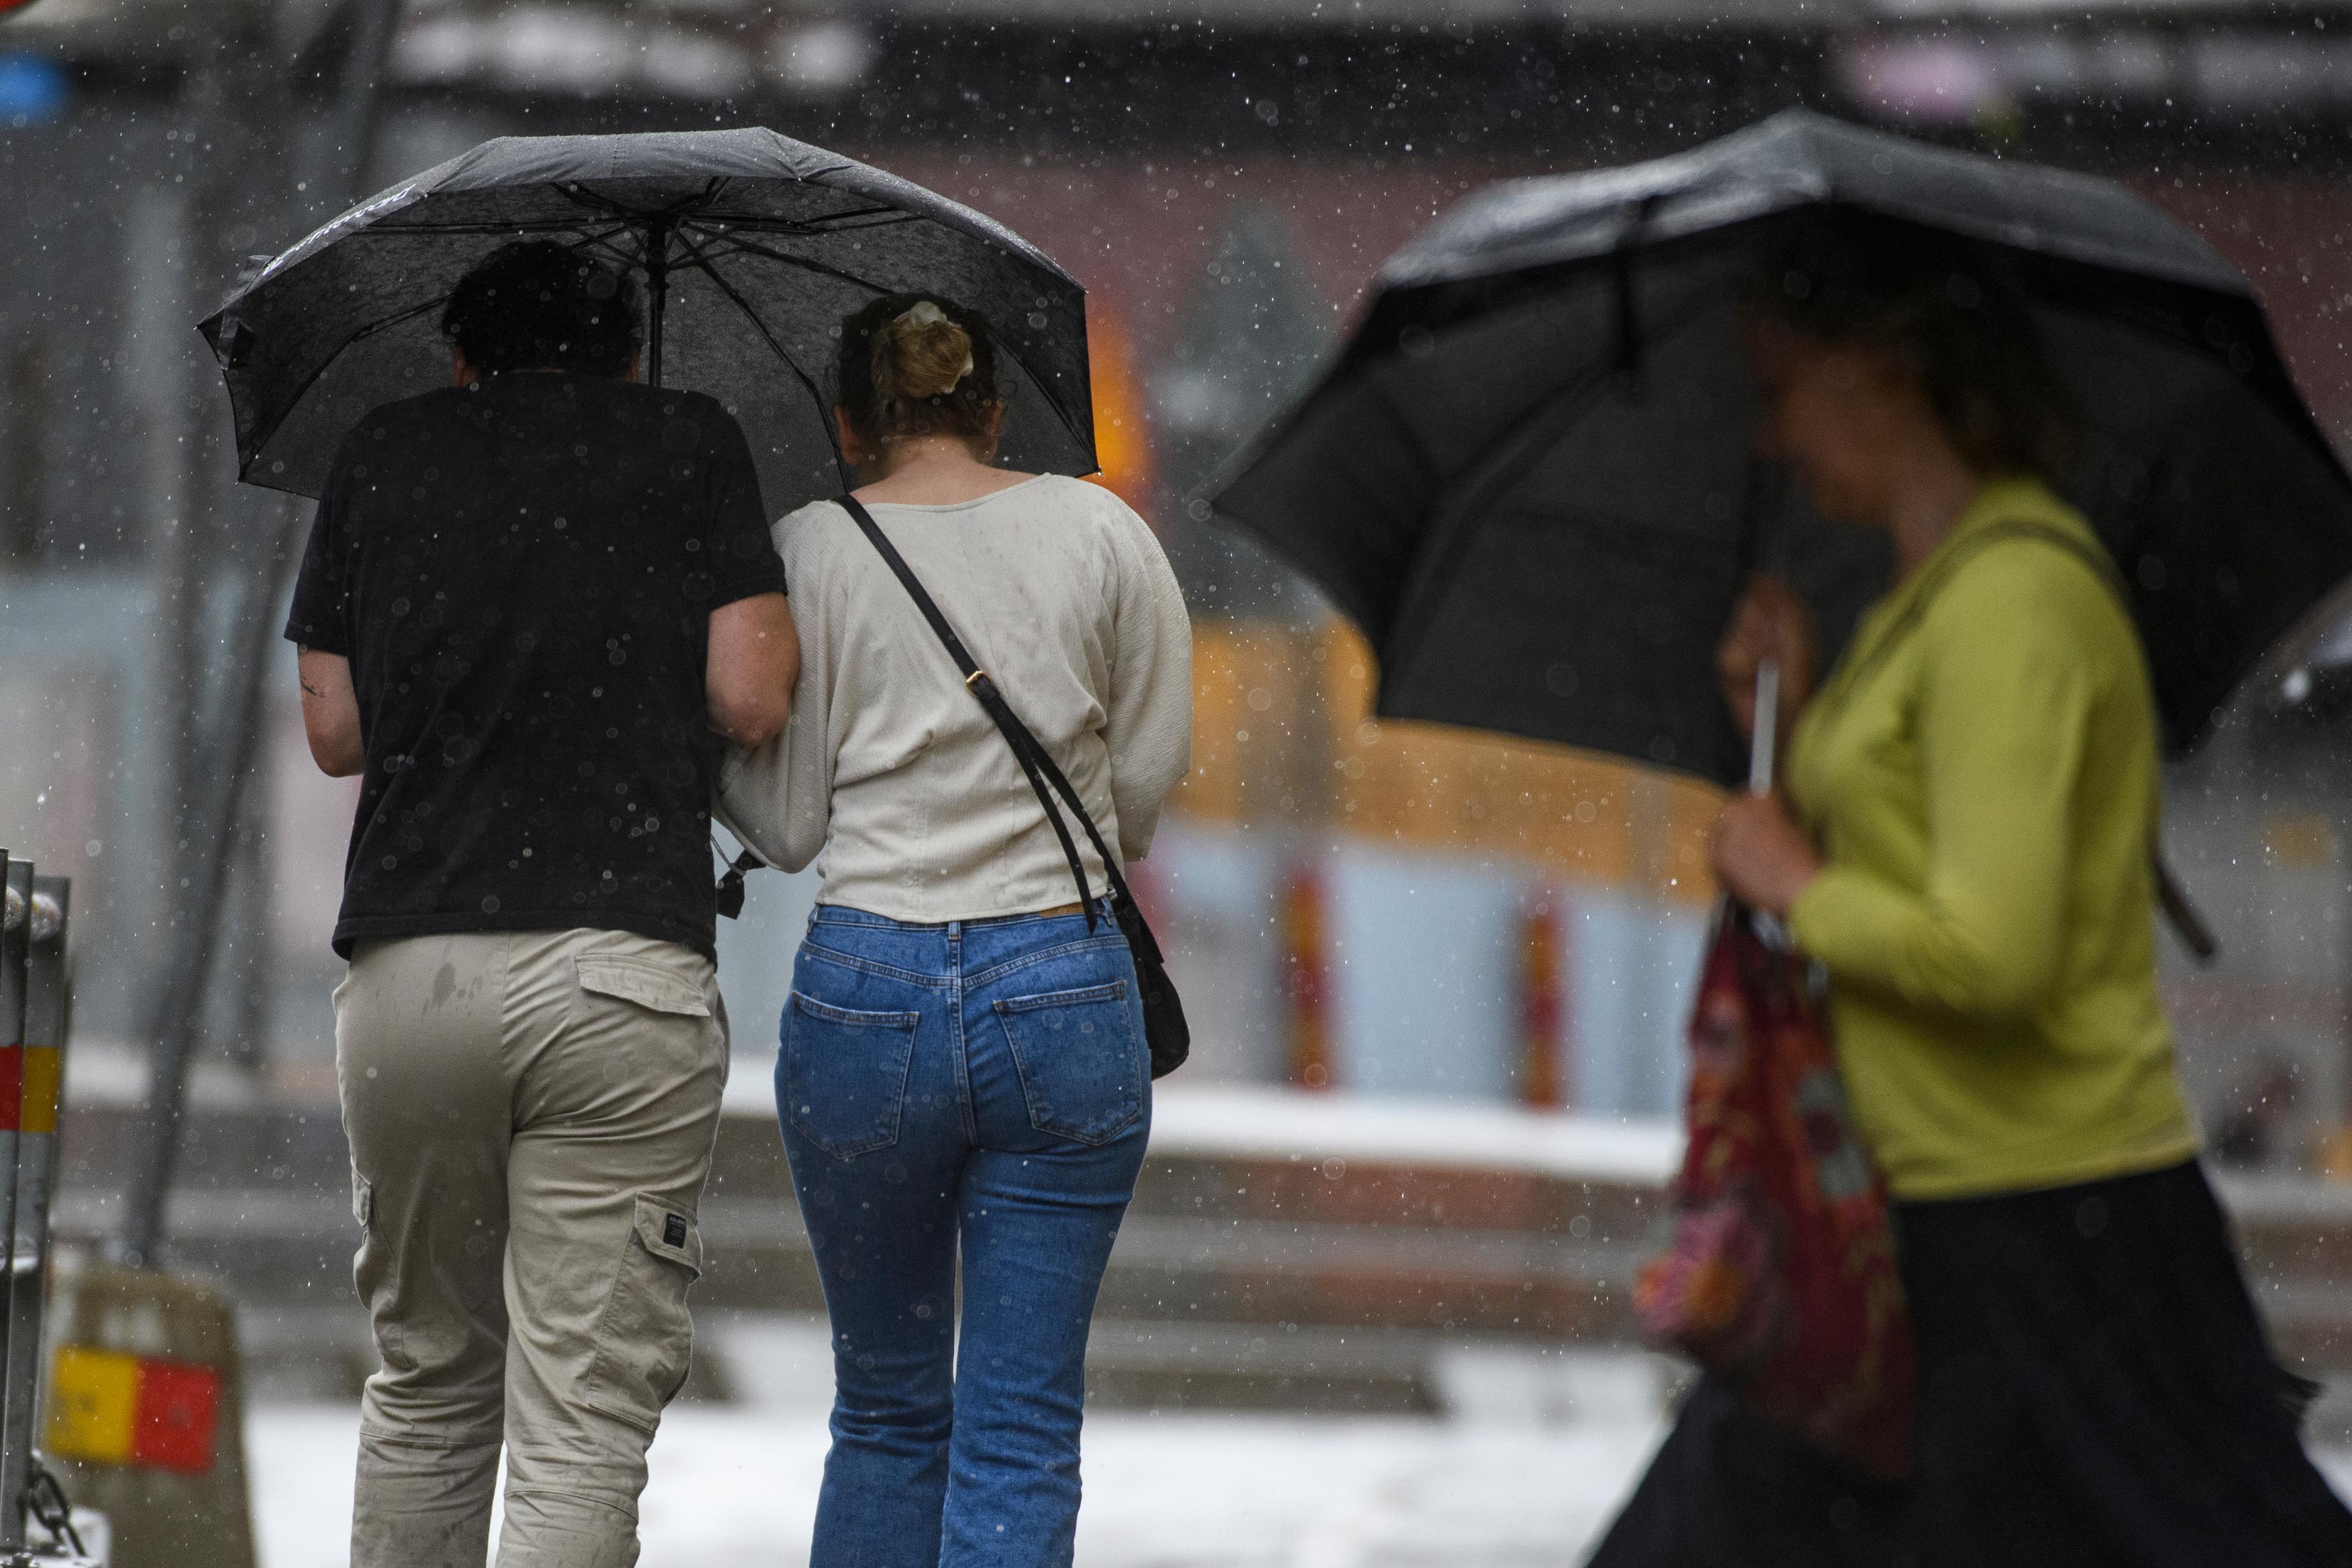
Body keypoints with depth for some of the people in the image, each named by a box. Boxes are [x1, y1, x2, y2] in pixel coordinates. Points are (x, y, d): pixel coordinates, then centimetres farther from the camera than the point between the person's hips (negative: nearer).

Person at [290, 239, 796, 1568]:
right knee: (584, 1421, -6)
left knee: (430, 1381, 20)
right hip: (620, 970, -3)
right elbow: (752, 702, 0)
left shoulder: (386, 457, 14)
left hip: (406, 973, 3)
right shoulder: (692, 445, 8)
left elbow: (335, 731, 14)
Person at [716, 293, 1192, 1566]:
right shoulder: (1100, 531, 4)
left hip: (864, 994, 0)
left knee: (886, 1414, 15)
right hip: (1066, 990, 0)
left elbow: (784, 824, 2)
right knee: (1020, 1427, 1)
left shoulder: (807, 553, 1)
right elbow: (1152, 776, 6)